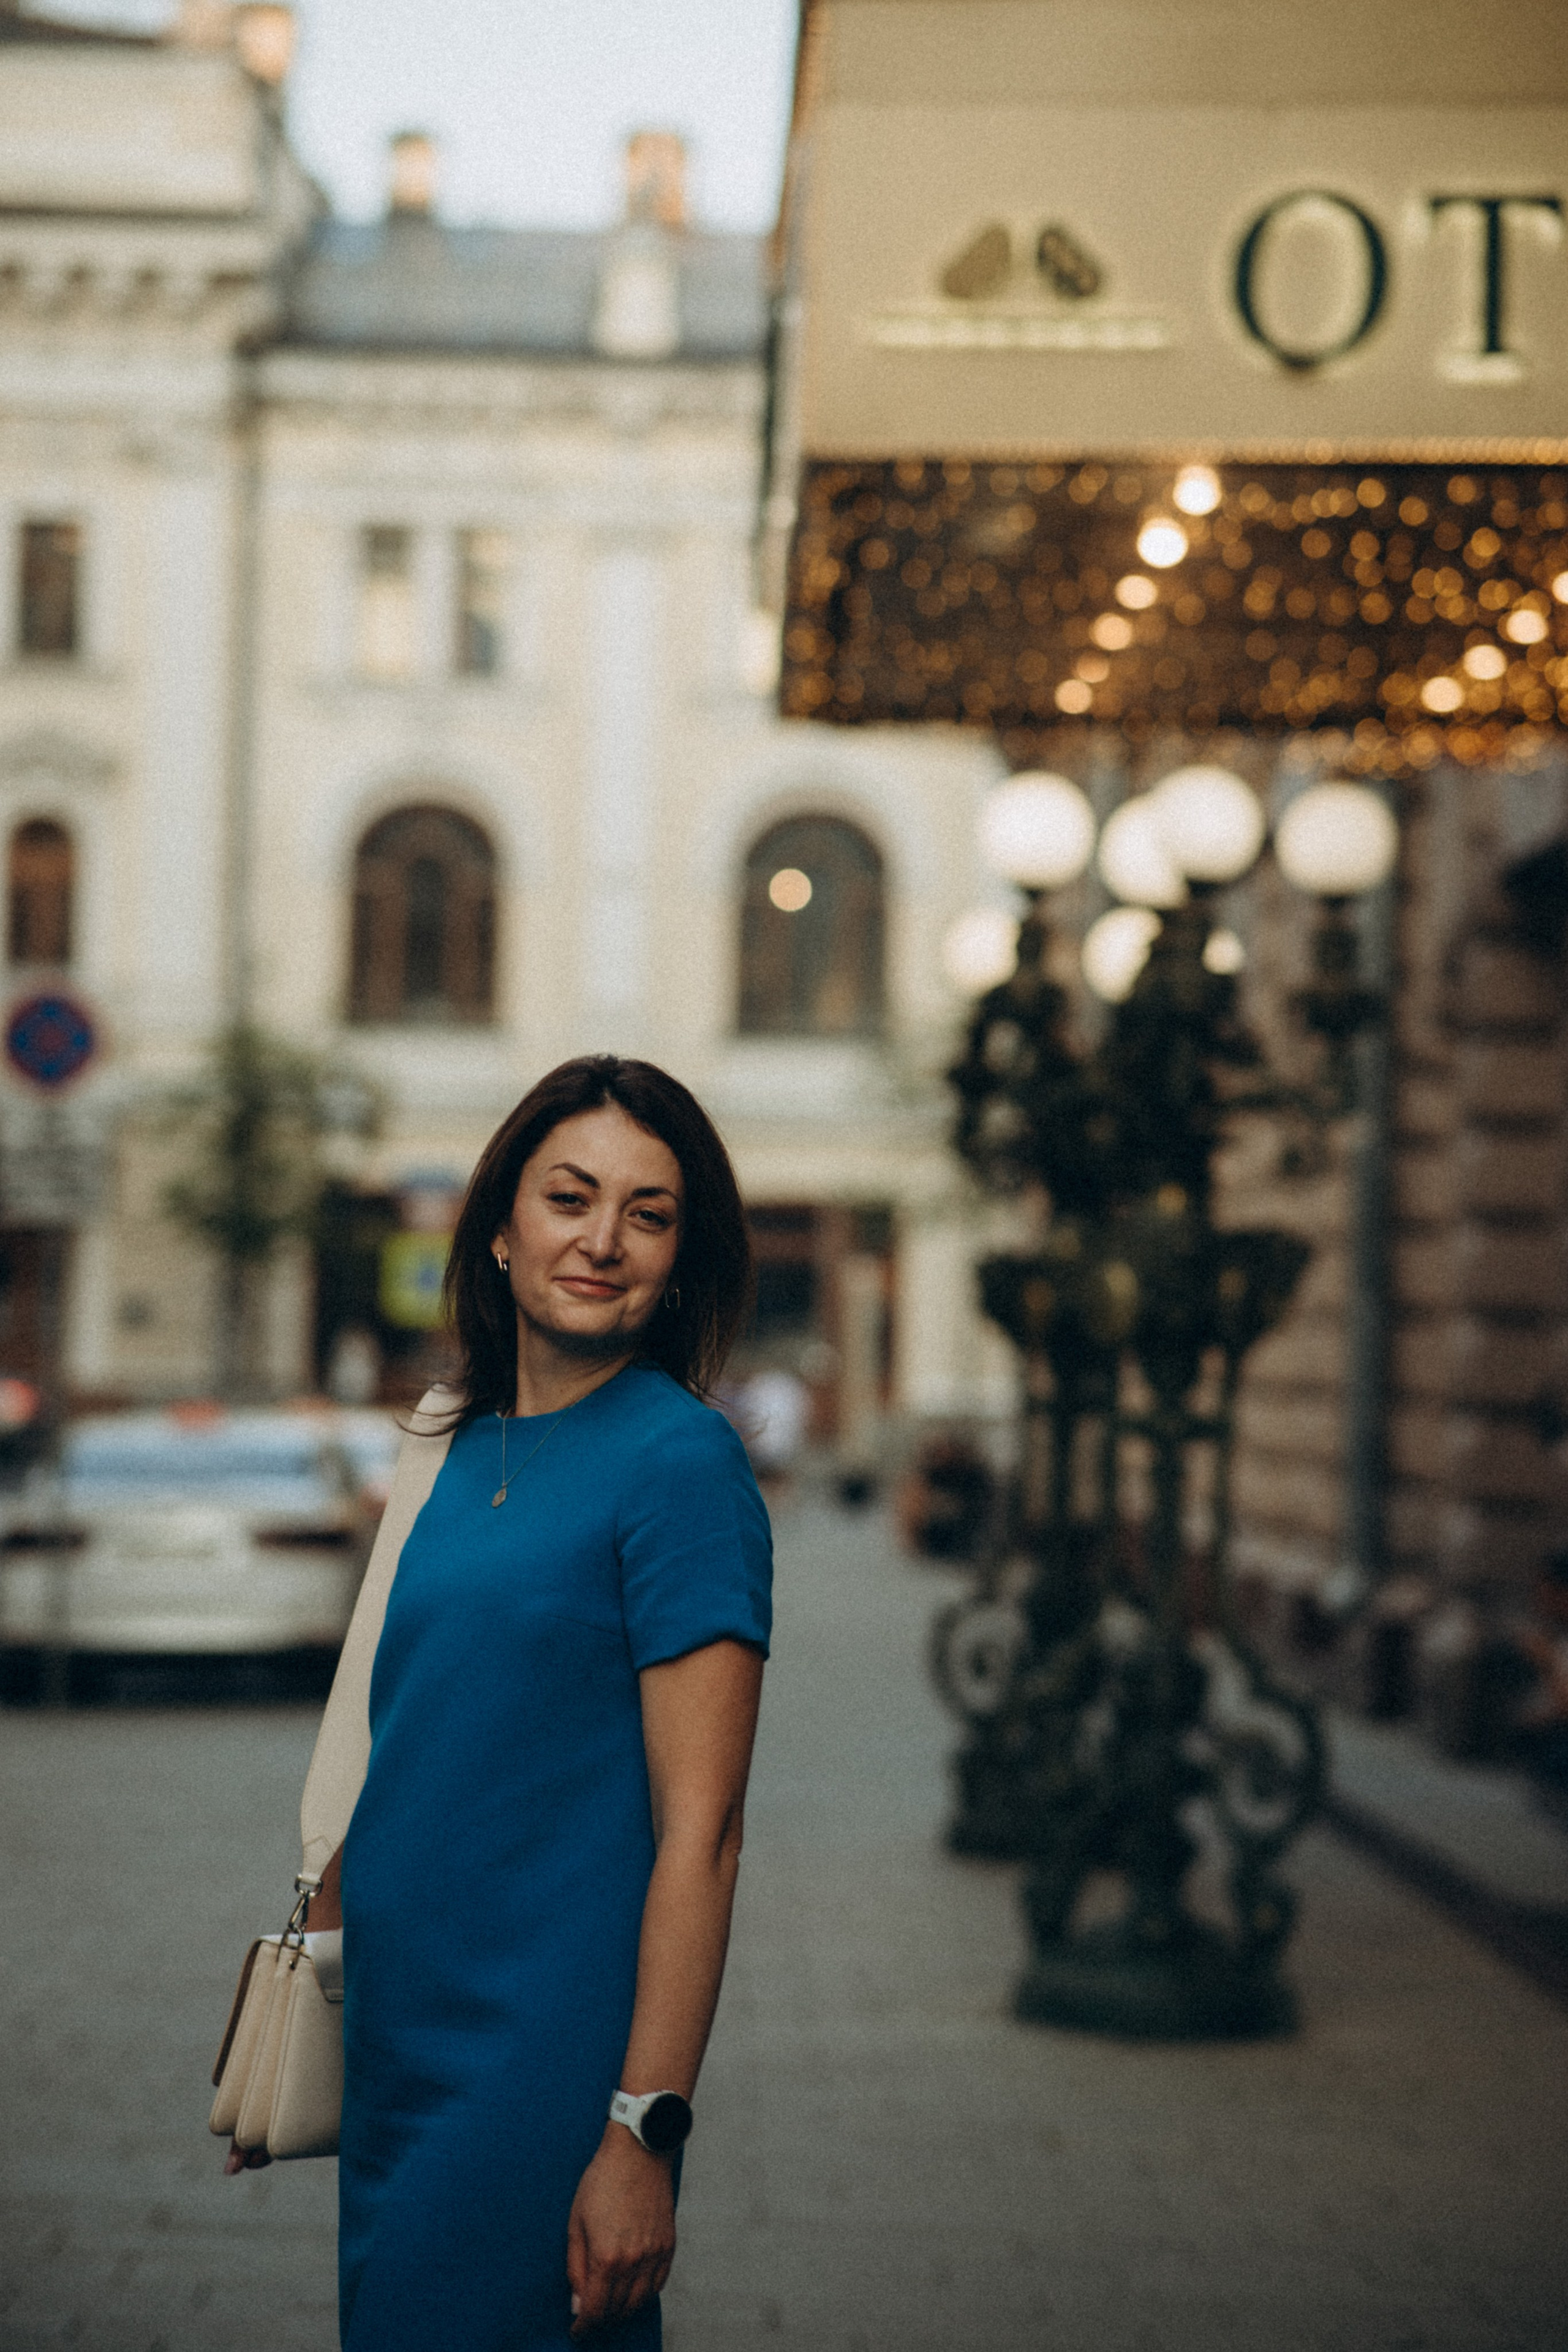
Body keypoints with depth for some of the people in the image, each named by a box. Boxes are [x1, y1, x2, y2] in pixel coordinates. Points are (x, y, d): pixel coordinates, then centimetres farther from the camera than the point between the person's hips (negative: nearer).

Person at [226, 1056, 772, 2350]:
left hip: (548, 2069, -7)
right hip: (397, 2051, 7)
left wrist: (644, 2134, -20)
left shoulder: (682, 1459, -11)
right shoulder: (465, 1452, 11)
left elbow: (699, 1831, -15)